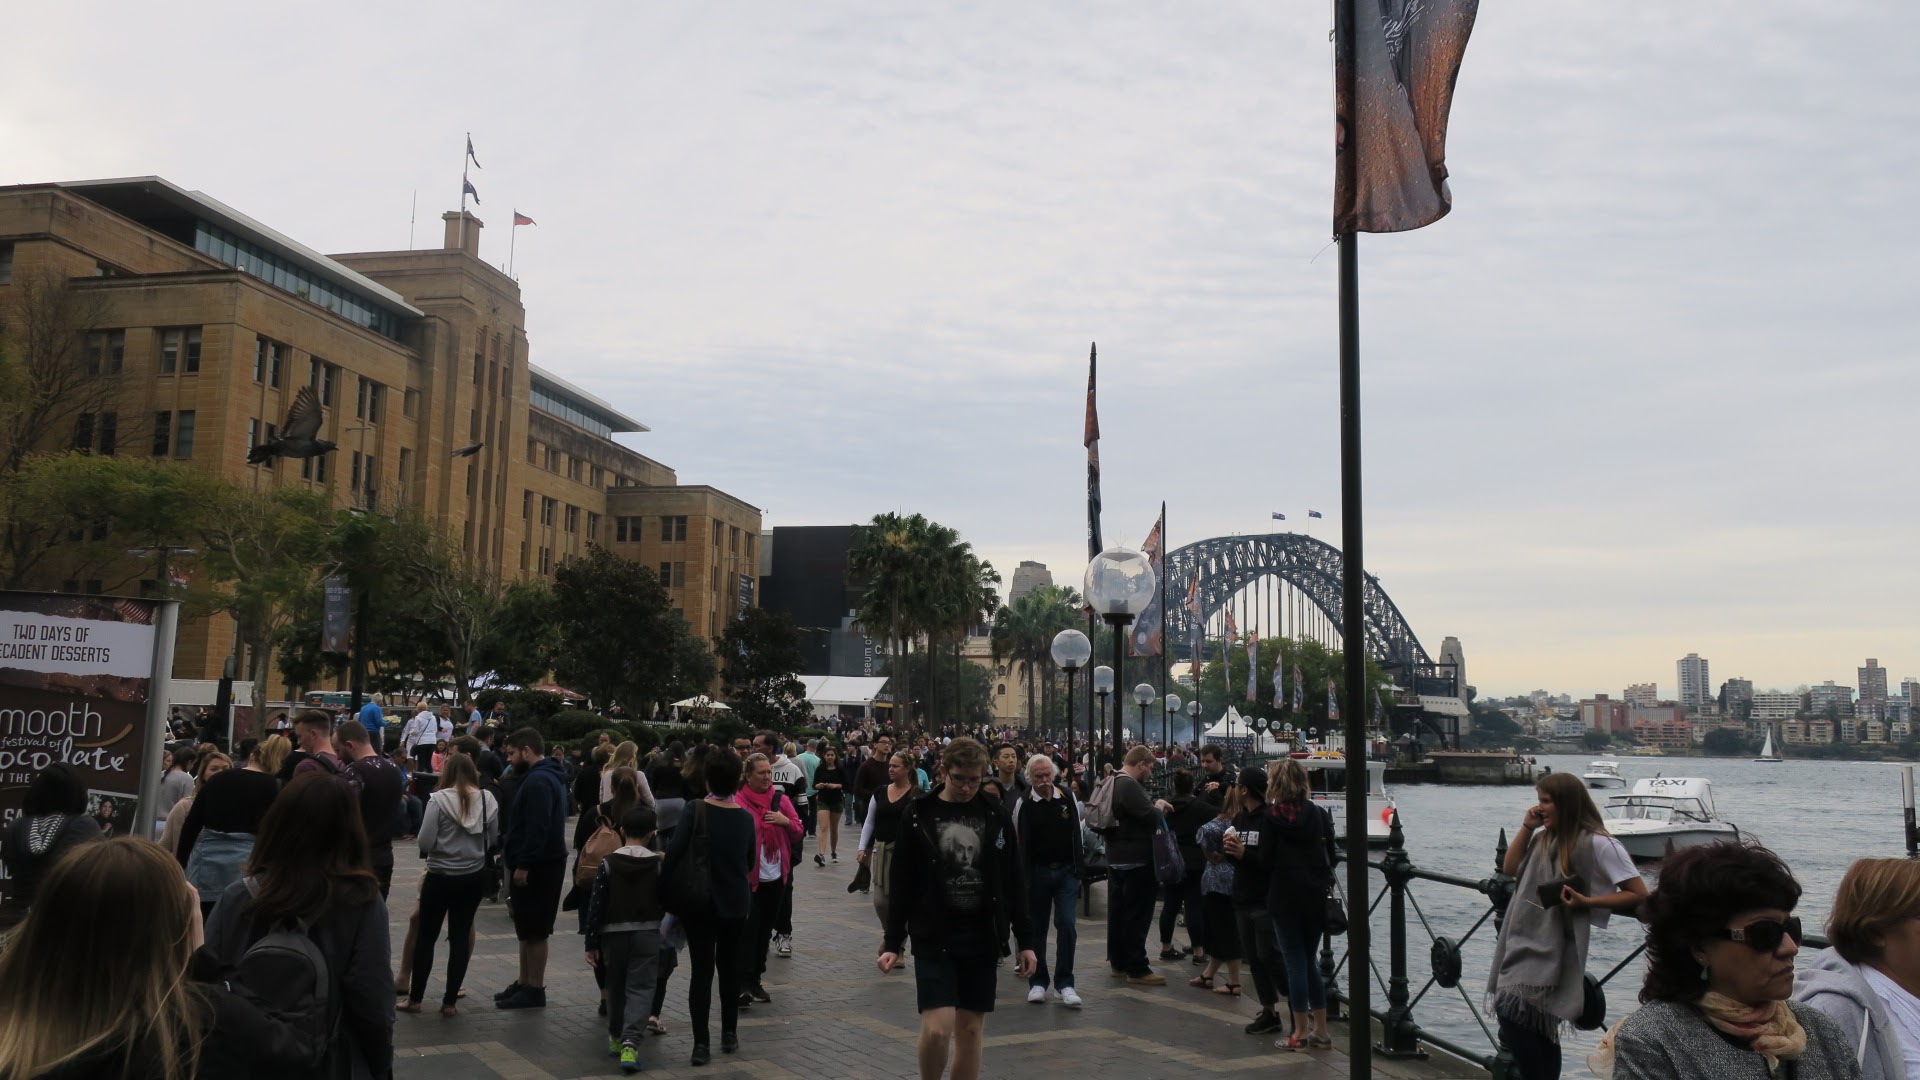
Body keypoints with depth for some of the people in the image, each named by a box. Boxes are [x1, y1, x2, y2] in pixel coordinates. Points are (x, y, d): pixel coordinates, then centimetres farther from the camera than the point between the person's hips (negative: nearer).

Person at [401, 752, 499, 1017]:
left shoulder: (439, 799, -13)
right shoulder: (488, 799, -3)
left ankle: (415, 998, 19)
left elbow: (425, 841, -14)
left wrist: (442, 845, 7)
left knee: (426, 936, 11)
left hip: (441, 876, -3)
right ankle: (450, 1001, 12)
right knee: (461, 936, 9)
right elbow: (492, 839, 6)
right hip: (474, 875, 3)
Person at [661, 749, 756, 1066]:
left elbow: (673, 853, -18)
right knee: (729, 966, 17)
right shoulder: (746, 817, -1)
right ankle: (729, 1034, 25)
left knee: (702, 969, 0)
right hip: (735, 903, 3)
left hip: (699, 901, -3)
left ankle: (701, 1043, -4)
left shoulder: (696, 811, -13)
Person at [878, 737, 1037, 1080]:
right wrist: (892, 942, -3)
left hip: (982, 938, 3)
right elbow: (902, 886, 0)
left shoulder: (995, 817, 3)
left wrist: (1025, 941, 6)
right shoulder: (917, 816, -4)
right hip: (933, 939, -2)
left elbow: (1013, 885, 7)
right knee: (937, 1028, -12)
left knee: (971, 1030, 7)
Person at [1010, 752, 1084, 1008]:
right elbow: (1017, 839, 0)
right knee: (1037, 928, 7)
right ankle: (1037, 982, 18)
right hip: (1036, 872, -1)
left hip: (1066, 872, 1)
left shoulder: (1068, 798, 1)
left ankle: (1065, 984, 3)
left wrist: (1079, 866, 10)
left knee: (1067, 925, -6)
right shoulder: (1022, 803, -6)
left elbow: (1077, 832, 11)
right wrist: (1023, 872, -2)